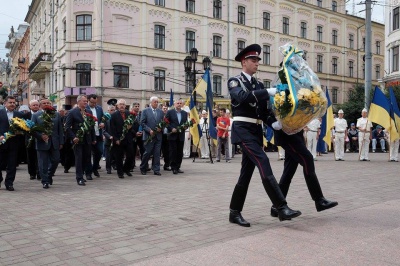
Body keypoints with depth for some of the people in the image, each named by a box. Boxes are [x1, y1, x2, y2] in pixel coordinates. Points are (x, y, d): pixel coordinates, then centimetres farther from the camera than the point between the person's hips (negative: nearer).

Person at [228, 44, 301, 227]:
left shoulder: (258, 85, 20)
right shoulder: (234, 81, 0)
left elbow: (263, 110, 17)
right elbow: (243, 96, -22)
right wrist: (269, 92, -24)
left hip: (256, 130, 7)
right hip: (243, 129, -7)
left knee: (247, 171, 7)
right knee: (263, 163, -19)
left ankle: (235, 212, 15)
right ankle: (282, 208, -20)